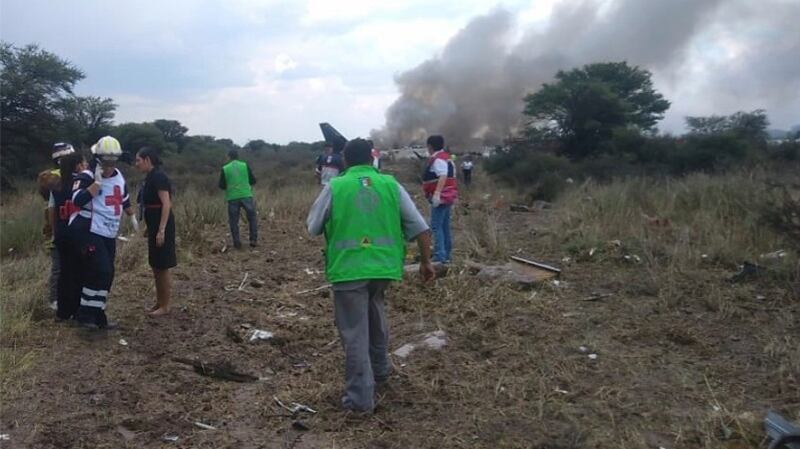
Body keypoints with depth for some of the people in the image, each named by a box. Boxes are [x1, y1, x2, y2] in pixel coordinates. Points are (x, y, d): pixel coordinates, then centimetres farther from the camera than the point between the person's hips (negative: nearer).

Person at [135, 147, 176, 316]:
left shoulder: (158, 176, -16)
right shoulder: (151, 177, 13)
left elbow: (166, 204, -22)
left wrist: (161, 230, -26)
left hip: (161, 226, -10)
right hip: (154, 226, 10)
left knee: (162, 267, -1)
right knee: (155, 266, 15)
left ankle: (165, 306, 8)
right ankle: (159, 302, 24)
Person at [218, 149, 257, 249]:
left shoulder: (225, 169, 1)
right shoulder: (245, 165, 2)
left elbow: (222, 186, 2)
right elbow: (253, 181, 4)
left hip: (232, 198, 0)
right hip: (246, 196, 0)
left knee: (234, 221, 8)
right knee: (252, 218, 13)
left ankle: (237, 243, 7)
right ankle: (254, 240, 7)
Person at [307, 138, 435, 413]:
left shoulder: (334, 187, 0)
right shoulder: (391, 185, 5)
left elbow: (313, 228, 9)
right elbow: (420, 228, 4)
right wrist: (426, 262, 14)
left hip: (348, 268, -3)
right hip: (384, 266, 3)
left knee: (355, 333, 3)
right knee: (374, 310, 29)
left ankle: (360, 397, 8)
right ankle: (379, 369, 40)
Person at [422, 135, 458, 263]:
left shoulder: (438, 159, -15)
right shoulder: (445, 157, 17)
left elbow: (443, 177, -28)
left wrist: (437, 194, -36)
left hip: (440, 197, -11)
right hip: (447, 196, 11)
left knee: (436, 226, -11)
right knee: (445, 227, 14)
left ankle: (440, 257, -15)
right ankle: (446, 256, 21)